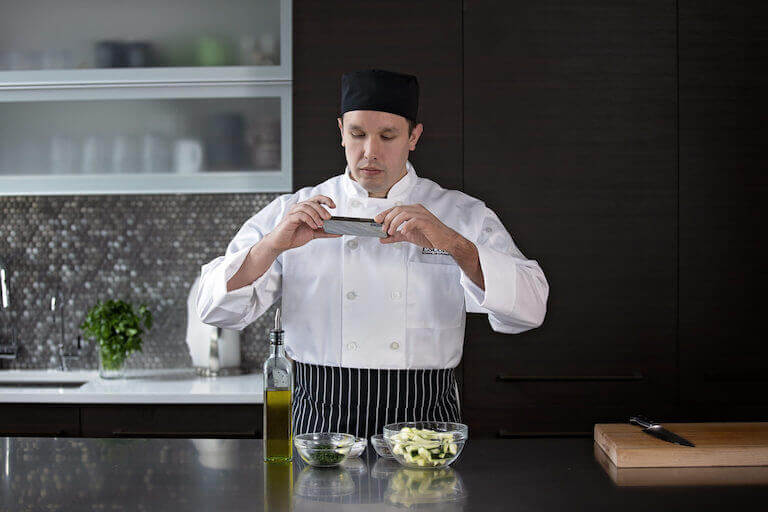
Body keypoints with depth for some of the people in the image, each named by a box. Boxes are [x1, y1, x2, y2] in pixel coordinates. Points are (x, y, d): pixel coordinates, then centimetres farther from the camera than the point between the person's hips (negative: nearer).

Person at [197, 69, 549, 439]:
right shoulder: (289, 214, 9)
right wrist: (273, 246, -16)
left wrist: (453, 243, -21)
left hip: (424, 421, 0)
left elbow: (528, 310, -7)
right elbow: (216, 308, 1)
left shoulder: (463, 215, 8)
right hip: (323, 422, 0)